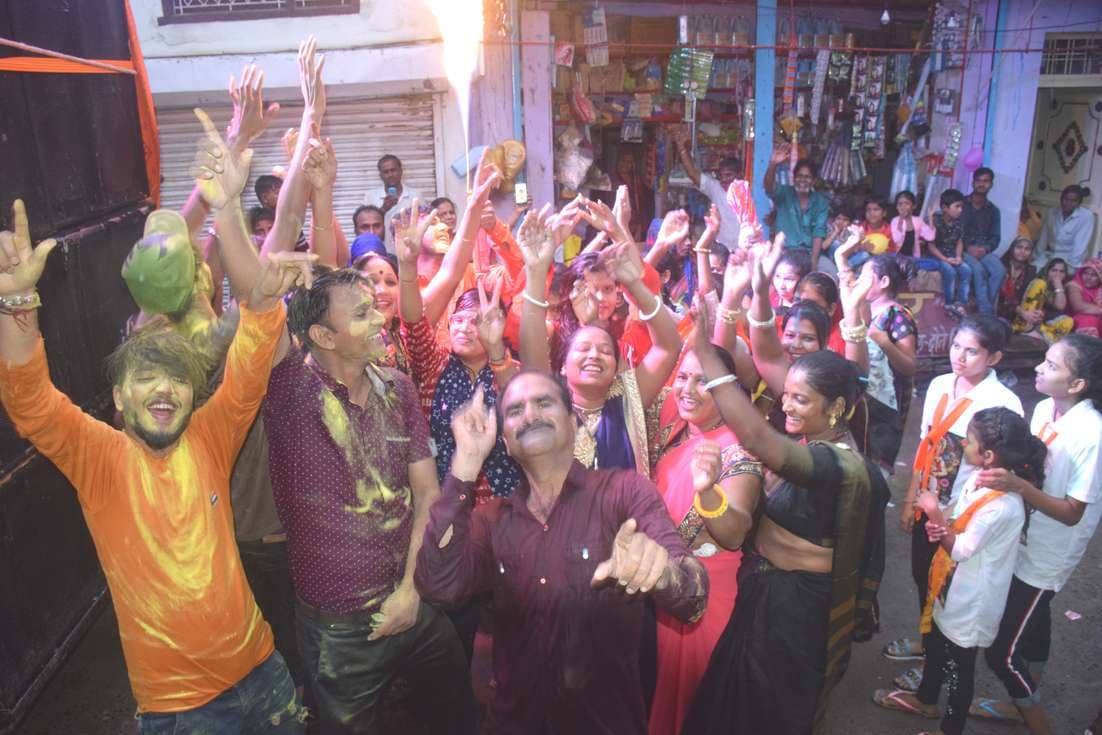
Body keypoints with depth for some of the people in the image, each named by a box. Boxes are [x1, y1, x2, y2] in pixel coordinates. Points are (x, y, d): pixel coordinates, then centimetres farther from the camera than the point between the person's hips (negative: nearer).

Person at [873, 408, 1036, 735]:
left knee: (958, 664, 12)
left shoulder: (1003, 506, -32)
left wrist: (935, 515, -19)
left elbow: (961, 550, -24)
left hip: (971, 600, -9)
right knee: (935, 645, 28)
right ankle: (925, 700, 51)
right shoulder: (977, 480, -6)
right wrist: (939, 526, -13)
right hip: (953, 588, 9)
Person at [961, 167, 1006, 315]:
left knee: (1000, 270, -26)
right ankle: (986, 312, -32)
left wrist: (985, 248, -10)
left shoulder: (993, 210, 18)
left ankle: (984, 309, -23)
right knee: (978, 270, -33)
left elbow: (996, 237, 12)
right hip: (964, 249, -3)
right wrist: (968, 247, -16)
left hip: (984, 250, 4)